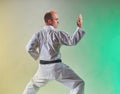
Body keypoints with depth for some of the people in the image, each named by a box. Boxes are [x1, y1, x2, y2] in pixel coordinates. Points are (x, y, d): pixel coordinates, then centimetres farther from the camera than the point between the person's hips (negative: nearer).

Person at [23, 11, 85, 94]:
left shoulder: (38, 34, 4)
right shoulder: (57, 33, -10)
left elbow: (29, 48, 1)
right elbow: (72, 41, -18)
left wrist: (37, 55, 18)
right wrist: (79, 27, -12)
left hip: (43, 67, 6)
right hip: (56, 67, -6)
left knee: (34, 84, 33)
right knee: (78, 83, -2)